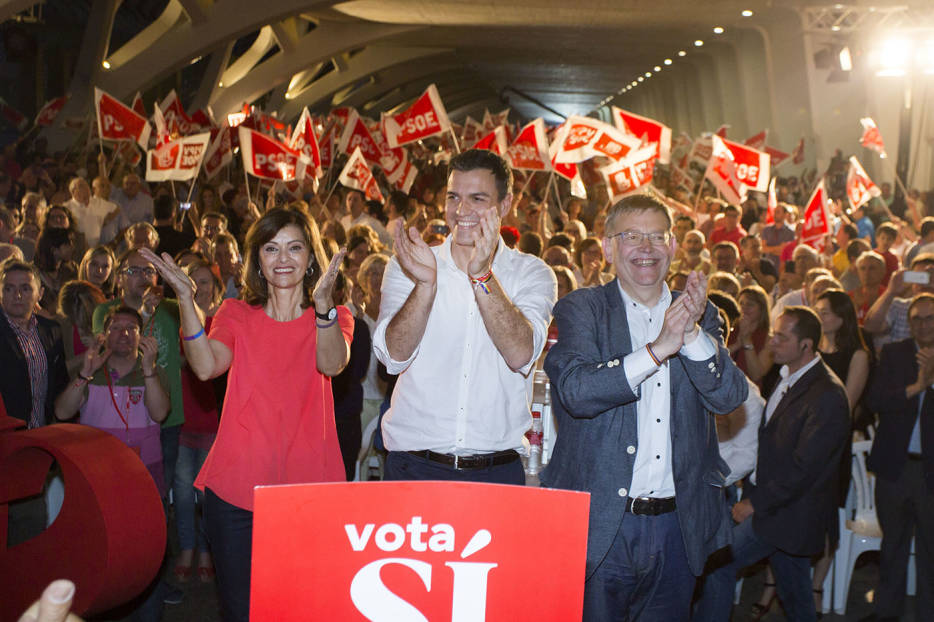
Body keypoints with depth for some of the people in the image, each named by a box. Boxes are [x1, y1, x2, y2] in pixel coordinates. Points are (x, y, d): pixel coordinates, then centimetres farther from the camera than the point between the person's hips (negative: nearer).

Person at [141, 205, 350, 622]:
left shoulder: (333, 318, 8)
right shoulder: (235, 314, 11)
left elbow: (333, 364, -16)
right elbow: (207, 367, -9)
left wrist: (323, 301, -31)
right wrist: (185, 298, -17)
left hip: (308, 486, -1)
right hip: (236, 490, 1)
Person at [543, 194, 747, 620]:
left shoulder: (700, 316, 9)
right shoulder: (581, 310, -2)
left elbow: (730, 397, -3)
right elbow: (576, 391, -17)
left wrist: (693, 335, -18)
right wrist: (658, 348, -24)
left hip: (677, 526, 3)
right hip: (599, 525, -3)